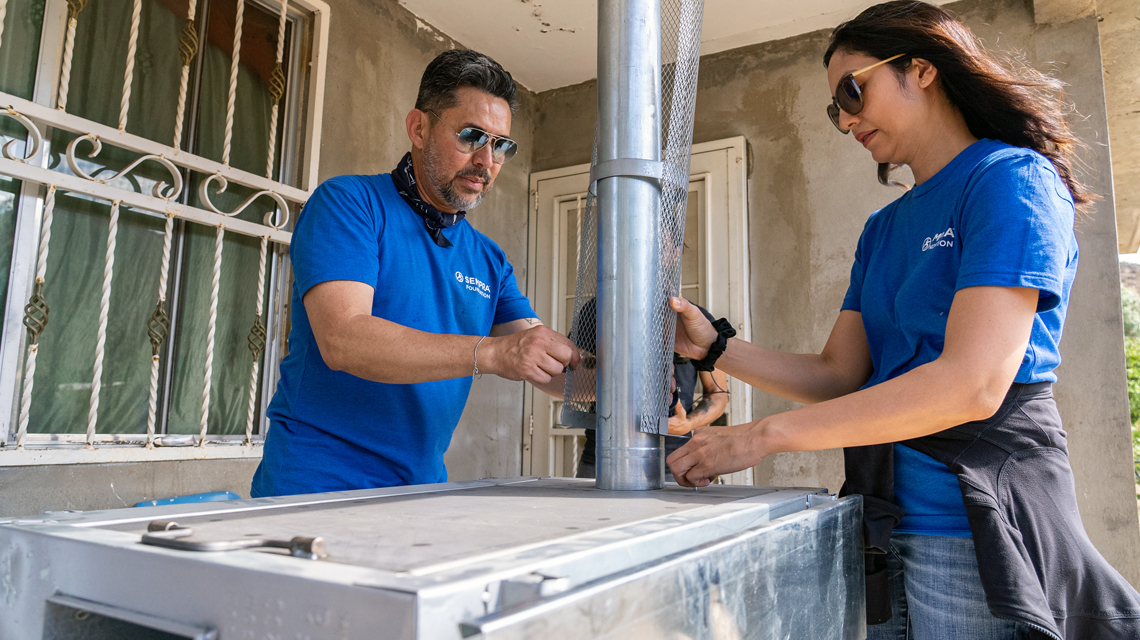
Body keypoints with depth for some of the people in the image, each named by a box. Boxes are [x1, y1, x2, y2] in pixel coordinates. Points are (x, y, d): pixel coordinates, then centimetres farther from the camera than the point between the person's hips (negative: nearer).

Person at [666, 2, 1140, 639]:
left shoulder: (1012, 179, -9)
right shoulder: (882, 229, 15)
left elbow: (973, 383, -22)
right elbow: (841, 376, 9)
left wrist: (765, 434, -22)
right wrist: (715, 345, -5)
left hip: (975, 519, -6)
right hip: (884, 516, 7)